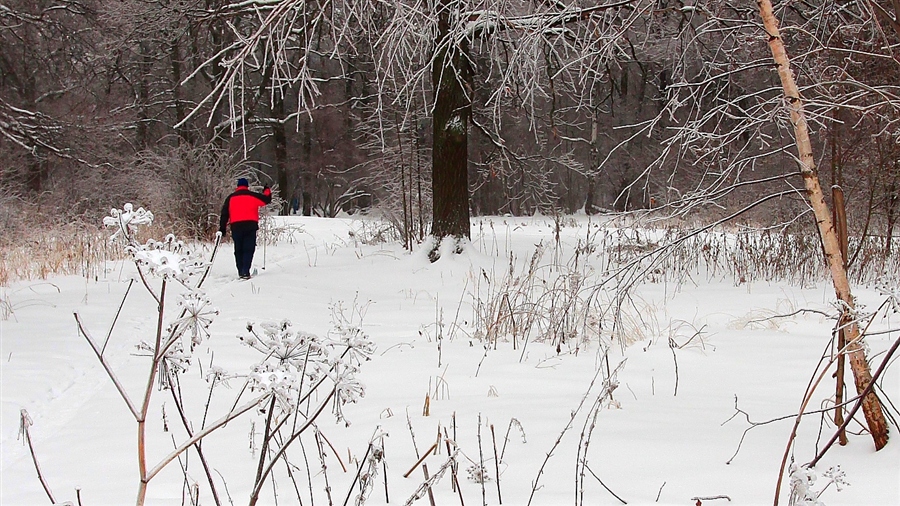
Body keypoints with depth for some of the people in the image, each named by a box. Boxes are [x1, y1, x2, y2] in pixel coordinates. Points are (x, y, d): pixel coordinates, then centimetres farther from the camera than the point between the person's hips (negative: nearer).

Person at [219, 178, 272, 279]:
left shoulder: (231, 198, 11)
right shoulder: (252, 195, 5)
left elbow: (225, 213, 8)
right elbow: (267, 199, 10)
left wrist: (222, 228, 11)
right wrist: (267, 191, 31)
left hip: (236, 226, 2)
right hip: (250, 225, -2)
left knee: (238, 250, 12)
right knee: (248, 249, -3)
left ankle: (241, 272, 11)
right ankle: (245, 272, -16)